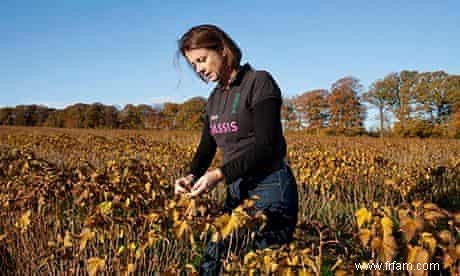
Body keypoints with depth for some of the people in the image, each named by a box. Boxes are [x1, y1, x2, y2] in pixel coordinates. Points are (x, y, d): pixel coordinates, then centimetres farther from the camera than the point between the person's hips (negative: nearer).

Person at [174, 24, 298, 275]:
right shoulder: (215, 98, 13)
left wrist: (220, 174, -23)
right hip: (236, 191, 7)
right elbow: (206, 146, 14)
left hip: (271, 190, -7)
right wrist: (192, 175, -6)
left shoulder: (259, 82, -9)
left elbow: (265, 145, -17)